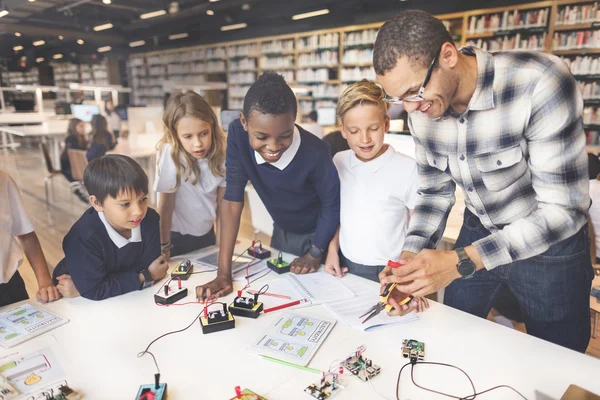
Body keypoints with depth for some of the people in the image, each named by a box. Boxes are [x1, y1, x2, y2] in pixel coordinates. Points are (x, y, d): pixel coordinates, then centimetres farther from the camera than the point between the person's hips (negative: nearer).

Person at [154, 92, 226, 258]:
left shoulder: (219, 155, -12)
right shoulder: (170, 154, -24)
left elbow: (222, 201, -3)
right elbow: (166, 205, -17)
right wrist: (164, 246, -11)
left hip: (206, 234, 4)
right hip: (177, 237, -4)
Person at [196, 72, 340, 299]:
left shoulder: (315, 153, -36)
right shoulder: (237, 135, -28)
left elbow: (332, 204, -19)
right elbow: (232, 199, -24)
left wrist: (315, 253, -7)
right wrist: (224, 273, -25)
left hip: (320, 234, -2)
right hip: (283, 232, 3)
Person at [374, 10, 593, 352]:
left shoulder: (541, 83, -30)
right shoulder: (422, 109, -12)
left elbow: (563, 209, -29)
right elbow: (435, 192, -2)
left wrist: (461, 261, -36)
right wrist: (411, 254, -18)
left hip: (550, 242, -4)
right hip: (479, 234, 4)